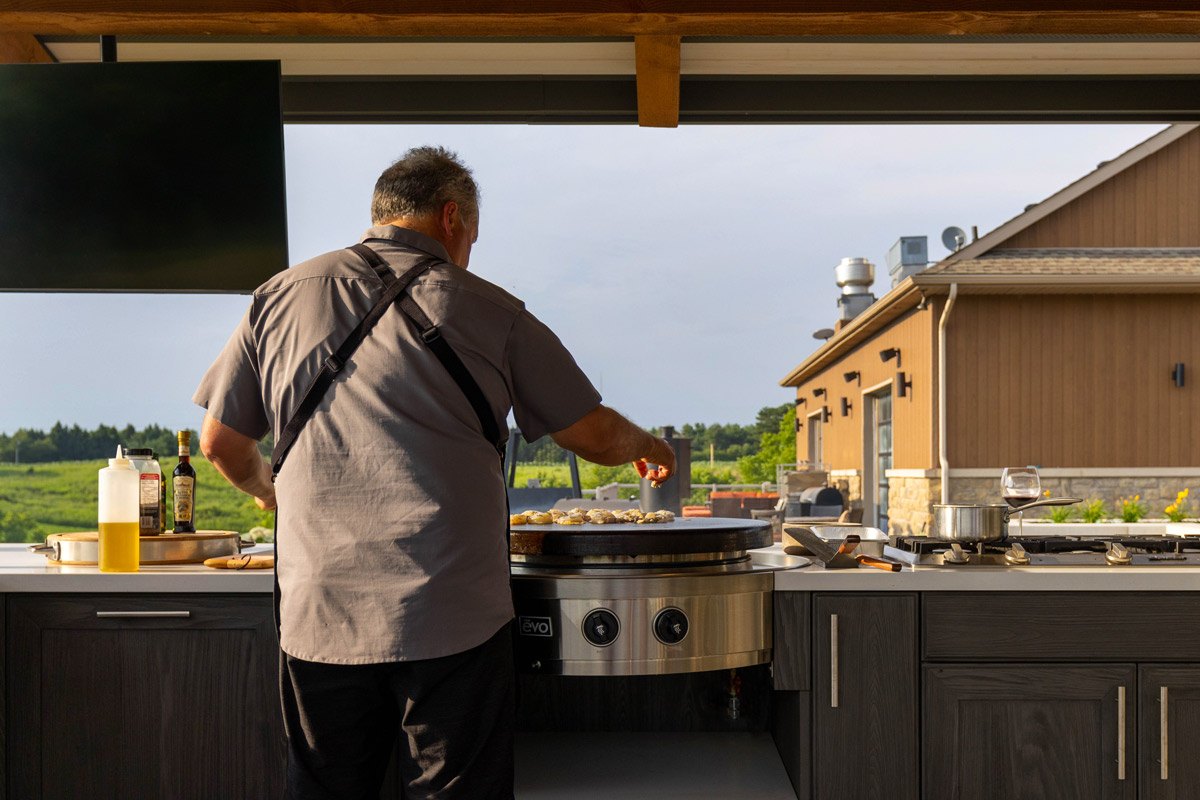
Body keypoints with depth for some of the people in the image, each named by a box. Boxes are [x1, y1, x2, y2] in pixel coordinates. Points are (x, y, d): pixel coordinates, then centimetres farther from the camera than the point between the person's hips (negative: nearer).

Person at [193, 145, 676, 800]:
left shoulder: (281, 296, 9)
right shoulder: (484, 308, 2)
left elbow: (221, 442, 14)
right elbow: (594, 434, 7)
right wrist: (648, 447, 28)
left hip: (320, 616, 3)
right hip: (452, 619, -2)